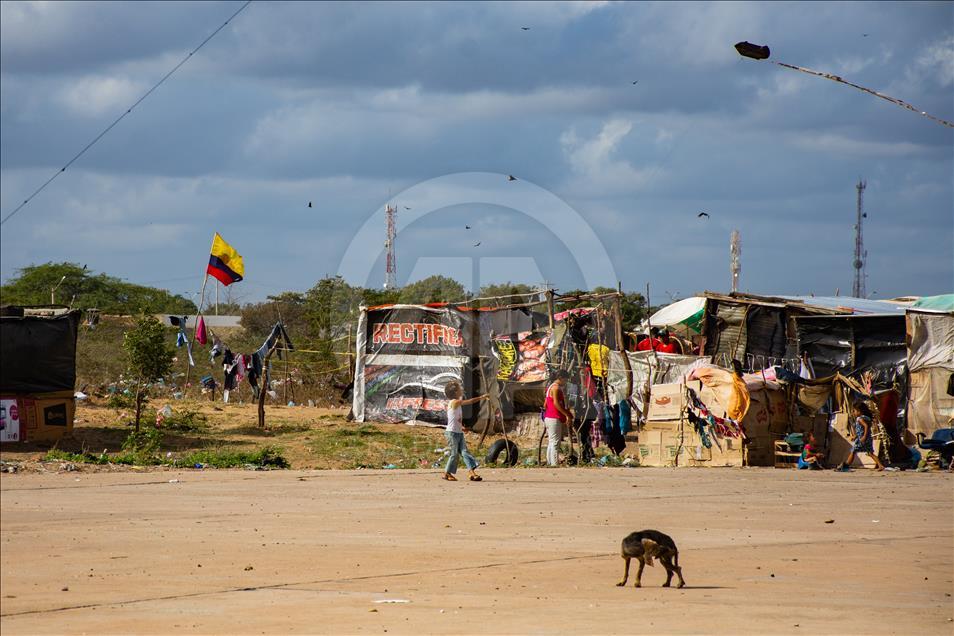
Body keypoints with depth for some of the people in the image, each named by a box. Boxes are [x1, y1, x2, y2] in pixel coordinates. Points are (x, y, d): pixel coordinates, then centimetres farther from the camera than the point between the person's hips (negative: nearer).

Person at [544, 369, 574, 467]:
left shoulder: (551, 387, 20)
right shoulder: (556, 388, -12)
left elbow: (545, 405, 23)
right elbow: (556, 403, -21)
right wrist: (567, 415, -18)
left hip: (549, 418, 10)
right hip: (554, 419, -10)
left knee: (551, 443, 12)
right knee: (555, 443, -11)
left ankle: (550, 463, 14)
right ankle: (555, 464, -15)